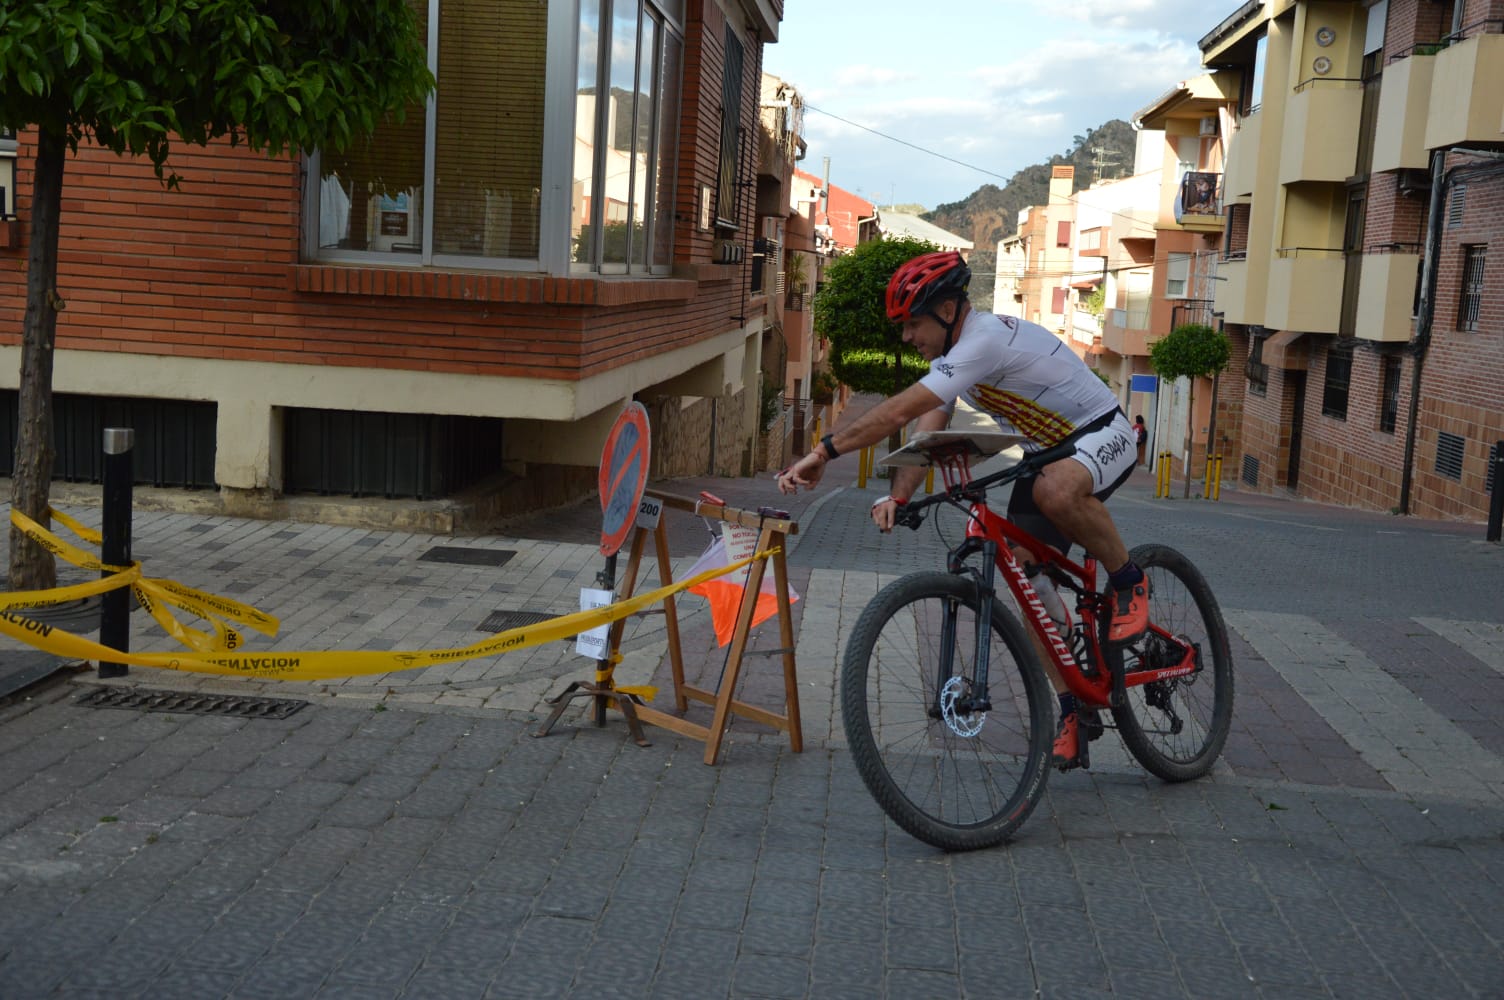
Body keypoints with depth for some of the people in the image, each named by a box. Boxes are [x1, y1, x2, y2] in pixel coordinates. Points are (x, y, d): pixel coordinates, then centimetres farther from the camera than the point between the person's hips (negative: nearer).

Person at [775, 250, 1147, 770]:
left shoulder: (986, 340, -30)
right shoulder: (952, 354, 2)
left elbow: (898, 411, -34)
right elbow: (926, 433, -4)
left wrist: (822, 452, -32)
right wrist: (897, 497, -22)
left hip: (1104, 435, -9)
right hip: (1046, 451, 9)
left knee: (1055, 491, -42)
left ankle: (1129, 581, -15)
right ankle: (1072, 711, 8)